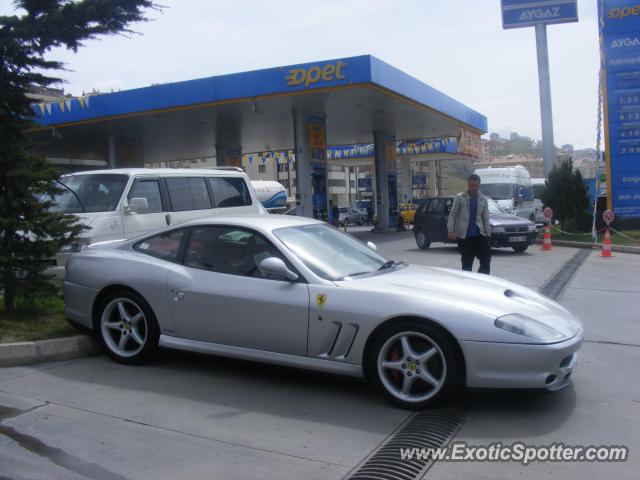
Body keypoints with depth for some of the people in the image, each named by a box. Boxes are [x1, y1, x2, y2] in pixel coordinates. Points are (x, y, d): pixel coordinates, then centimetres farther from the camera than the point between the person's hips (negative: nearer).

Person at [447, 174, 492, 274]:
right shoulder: (460, 197, 0)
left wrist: (488, 234, 6)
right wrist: (451, 231, -10)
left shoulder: (483, 199, 10)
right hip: (464, 236, -3)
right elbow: (452, 215, -1)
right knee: (466, 264, 5)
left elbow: (486, 219, 11)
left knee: (486, 261, -6)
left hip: (479, 235, 3)